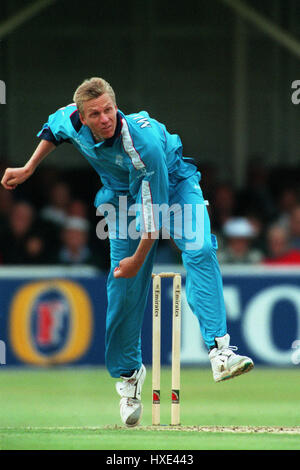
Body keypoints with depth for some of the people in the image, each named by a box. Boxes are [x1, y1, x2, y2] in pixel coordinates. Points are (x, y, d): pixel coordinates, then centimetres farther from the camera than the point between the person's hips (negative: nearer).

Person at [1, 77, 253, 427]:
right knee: (124, 289, -1)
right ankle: (127, 373, 20)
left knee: (199, 251, -31)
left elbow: (154, 209, -32)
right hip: (124, 195, 5)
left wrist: (139, 258, -23)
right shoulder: (71, 120, -22)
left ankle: (219, 351, -42)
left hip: (173, 185, -5)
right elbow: (55, 127, 7)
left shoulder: (144, 143, -39)